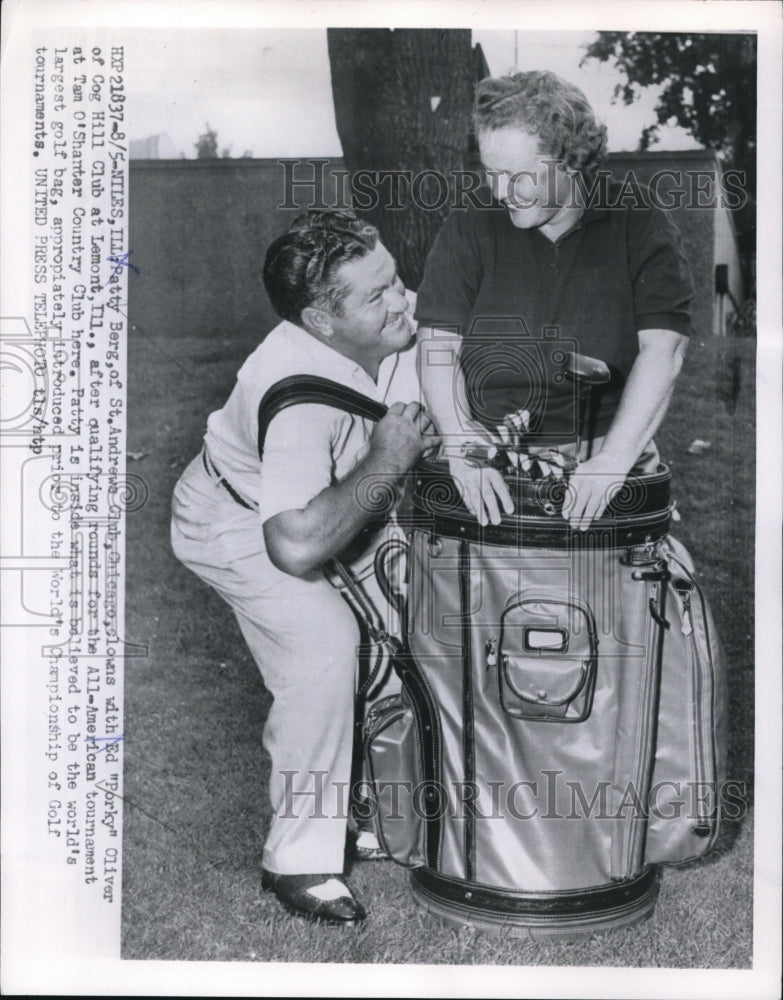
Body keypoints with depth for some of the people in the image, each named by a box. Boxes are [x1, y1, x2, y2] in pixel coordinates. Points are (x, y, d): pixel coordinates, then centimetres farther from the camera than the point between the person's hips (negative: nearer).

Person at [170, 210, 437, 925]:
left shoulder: (403, 331, -20)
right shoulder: (298, 391, -40)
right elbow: (298, 544, -47)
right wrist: (384, 464, -36)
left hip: (336, 509, 8)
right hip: (239, 523, -7)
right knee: (325, 643, -26)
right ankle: (301, 858, -11)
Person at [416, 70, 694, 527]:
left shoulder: (641, 228, 3)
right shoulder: (468, 230, 7)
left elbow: (662, 349, -6)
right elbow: (438, 347, 1)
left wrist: (613, 460, -18)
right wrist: (461, 440, -16)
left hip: (607, 447, 0)